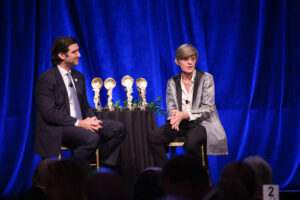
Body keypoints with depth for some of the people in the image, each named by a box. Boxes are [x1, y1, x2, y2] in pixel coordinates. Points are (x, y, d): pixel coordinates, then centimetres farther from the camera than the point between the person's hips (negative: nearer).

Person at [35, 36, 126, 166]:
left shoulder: (78, 77, 17)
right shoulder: (46, 79, -8)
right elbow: (49, 113, -16)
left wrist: (91, 119, -2)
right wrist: (78, 123, -20)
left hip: (81, 124, 8)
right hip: (57, 129, -8)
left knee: (118, 128, -9)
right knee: (92, 138, -33)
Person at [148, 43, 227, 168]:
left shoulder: (206, 78, 2)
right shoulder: (172, 82, 13)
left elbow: (208, 109, -5)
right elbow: (170, 108, 8)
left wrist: (185, 115, -21)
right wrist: (175, 117, -18)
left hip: (201, 123, -4)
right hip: (180, 124, 4)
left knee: (191, 141, -38)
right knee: (153, 136, -23)